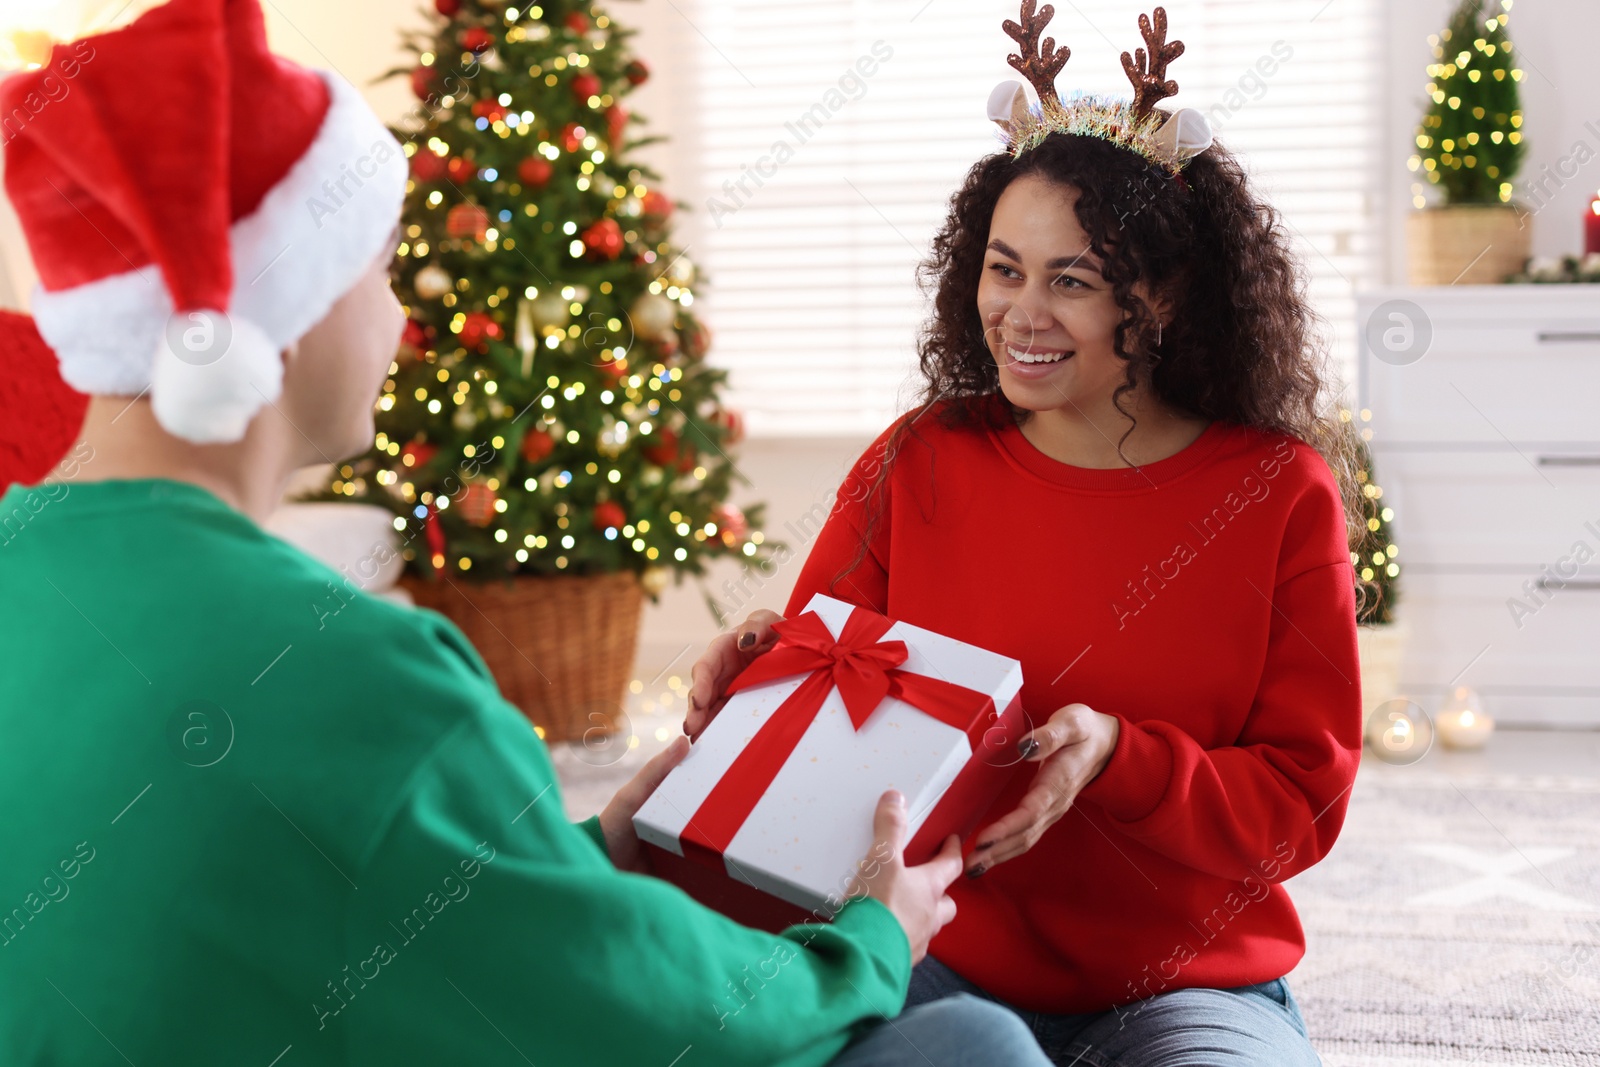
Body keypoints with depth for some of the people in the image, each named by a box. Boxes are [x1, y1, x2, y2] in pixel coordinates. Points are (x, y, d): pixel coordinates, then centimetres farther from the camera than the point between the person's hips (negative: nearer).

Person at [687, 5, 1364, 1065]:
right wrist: (768, 664, -17)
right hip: (941, 962, 1)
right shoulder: (916, 463, 2)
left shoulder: (1283, 495, -3)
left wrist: (1113, 758, -22)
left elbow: (1303, 801, -4)